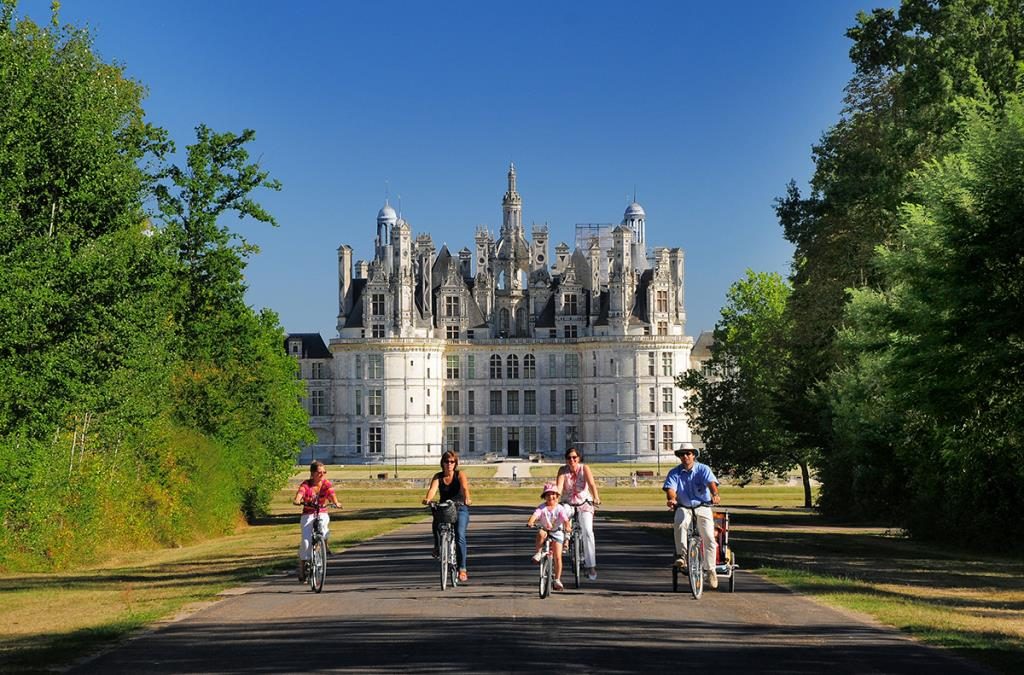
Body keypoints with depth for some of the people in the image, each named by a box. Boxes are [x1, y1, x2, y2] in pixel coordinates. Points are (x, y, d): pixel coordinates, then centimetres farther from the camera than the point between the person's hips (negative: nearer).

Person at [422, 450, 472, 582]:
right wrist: (427, 499, -38)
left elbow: (465, 488, -22)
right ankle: (437, 546, -6)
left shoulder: (460, 475, -3)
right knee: (436, 522, -32)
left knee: (460, 536, -20)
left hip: (460, 509, -2)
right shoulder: (438, 477, 3)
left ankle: (462, 569, -16)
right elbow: (433, 488, -16)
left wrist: (467, 499, -43)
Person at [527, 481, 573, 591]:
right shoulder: (542, 508, -9)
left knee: (557, 557, -9)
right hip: (545, 530, 1)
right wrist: (530, 522, -48)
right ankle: (538, 553, -21)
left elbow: (565, 520, -23)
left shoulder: (560, 508, -9)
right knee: (540, 533, -38)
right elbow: (535, 515, -27)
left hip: (557, 533, 0)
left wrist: (567, 527, -44)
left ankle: (557, 580, 2)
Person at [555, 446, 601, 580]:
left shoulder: (584, 468, -9)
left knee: (587, 531, -18)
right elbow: (559, 486, -20)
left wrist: (596, 497, -40)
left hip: (584, 505, -2)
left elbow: (591, 484, -22)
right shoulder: (563, 470, -6)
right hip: (568, 505, 2)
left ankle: (591, 566, -18)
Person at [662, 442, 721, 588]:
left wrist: (715, 495, -42)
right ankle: (681, 555, -28)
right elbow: (670, 489, -14)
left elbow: (711, 483, -21)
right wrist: (671, 499, -37)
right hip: (683, 508, 0)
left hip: (702, 507, 0)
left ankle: (711, 570, 6)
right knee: (680, 523, -34)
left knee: (709, 539, -8)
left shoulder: (703, 469, -4)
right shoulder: (674, 473, 0)